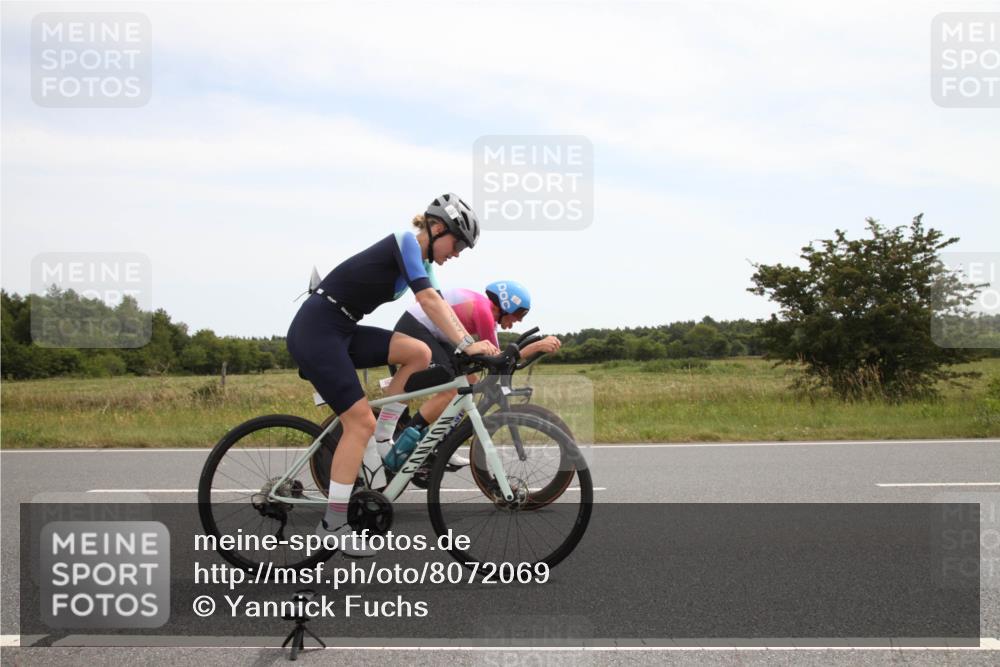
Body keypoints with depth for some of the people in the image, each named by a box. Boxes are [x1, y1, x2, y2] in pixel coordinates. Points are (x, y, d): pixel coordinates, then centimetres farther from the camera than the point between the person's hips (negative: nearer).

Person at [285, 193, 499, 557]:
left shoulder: (421, 259, 14)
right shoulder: (406, 241, -13)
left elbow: (441, 305, 11)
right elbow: (428, 300, -25)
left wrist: (473, 344, 0)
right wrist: (466, 344, -30)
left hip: (342, 331, 9)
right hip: (315, 330, -9)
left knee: (419, 353, -4)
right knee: (361, 420, -11)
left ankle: (381, 439, 6)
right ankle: (333, 523, -4)